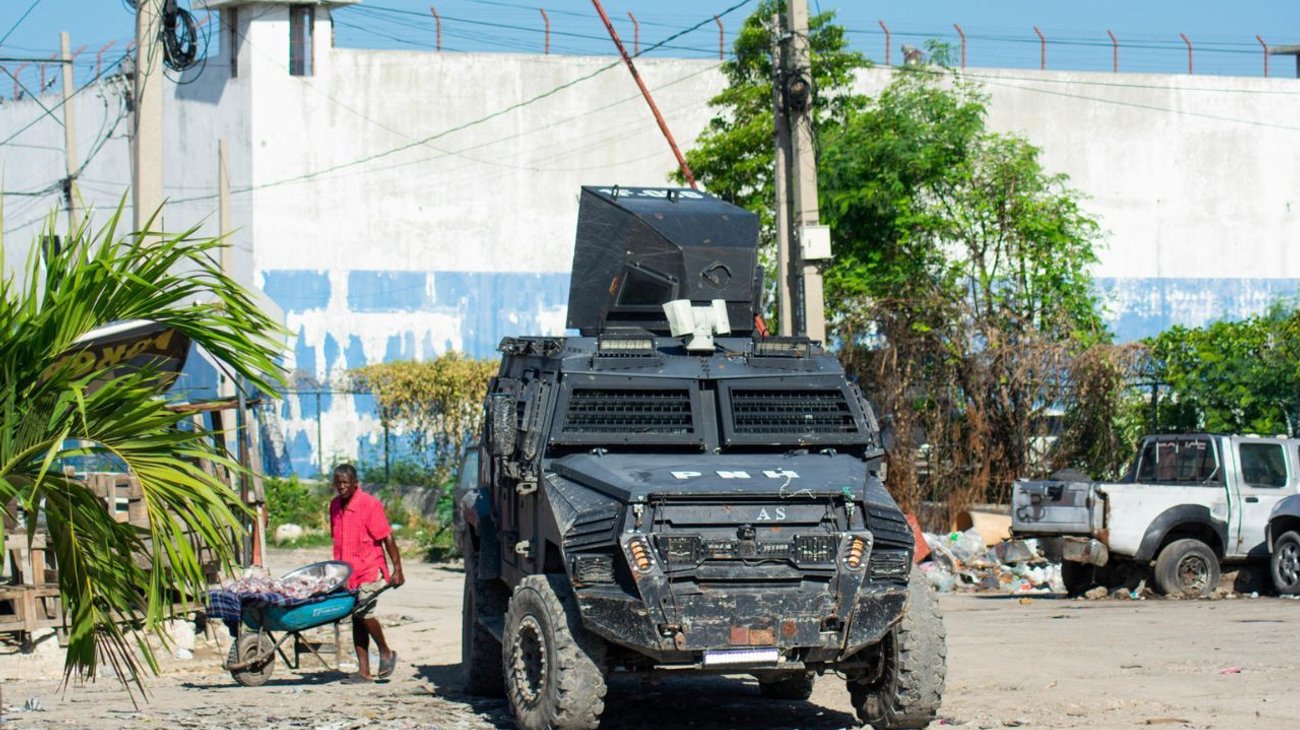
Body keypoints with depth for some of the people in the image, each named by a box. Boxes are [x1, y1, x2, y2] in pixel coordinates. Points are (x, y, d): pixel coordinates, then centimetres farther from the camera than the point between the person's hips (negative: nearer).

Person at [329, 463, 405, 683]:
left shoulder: (370, 505, -10)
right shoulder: (335, 506, 10)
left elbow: (387, 538, -11)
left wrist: (397, 569, -15)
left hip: (370, 570, -6)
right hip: (346, 573, 6)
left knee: (363, 613, -20)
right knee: (356, 618, 5)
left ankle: (386, 652, 3)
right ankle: (363, 671, 7)